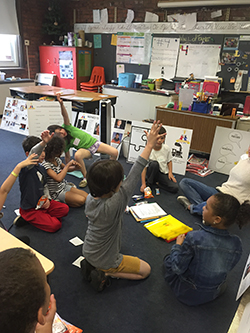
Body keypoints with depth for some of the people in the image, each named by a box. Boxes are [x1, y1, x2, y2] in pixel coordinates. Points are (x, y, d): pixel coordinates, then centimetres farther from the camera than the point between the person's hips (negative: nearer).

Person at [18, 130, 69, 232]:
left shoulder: (42, 168, 4)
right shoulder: (26, 168, -22)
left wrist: (47, 199, -2)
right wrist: (44, 142, -63)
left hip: (41, 203, 7)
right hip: (29, 209, -7)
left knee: (65, 209, -6)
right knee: (55, 225, -15)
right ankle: (26, 219, 3)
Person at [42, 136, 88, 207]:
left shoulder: (57, 159, -1)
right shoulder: (46, 164, -25)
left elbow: (65, 169, 18)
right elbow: (58, 179, -38)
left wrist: (75, 167, -5)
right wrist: (68, 164, -28)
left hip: (64, 186, 8)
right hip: (56, 193, -8)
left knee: (87, 196, -2)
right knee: (81, 200, -20)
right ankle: (61, 201, -1)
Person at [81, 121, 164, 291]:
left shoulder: (90, 199, -16)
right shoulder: (113, 206, -38)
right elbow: (133, 176, -35)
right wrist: (150, 144, -30)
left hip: (88, 251, 6)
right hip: (104, 260, -6)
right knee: (146, 270, 13)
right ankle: (104, 273, 0)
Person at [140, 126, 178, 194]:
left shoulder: (166, 148, -8)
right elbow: (144, 168, -20)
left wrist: (170, 172, -7)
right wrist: (143, 184, -26)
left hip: (163, 173, 3)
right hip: (152, 173, -3)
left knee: (175, 188, -20)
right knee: (154, 163, -36)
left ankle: (157, 182, 6)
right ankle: (148, 184, -13)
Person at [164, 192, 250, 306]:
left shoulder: (194, 238, -35)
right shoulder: (236, 243, -20)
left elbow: (178, 269, -22)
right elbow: (227, 268, -3)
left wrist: (178, 245, -7)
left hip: (188, 295, -4)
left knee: (168, 259, 19)